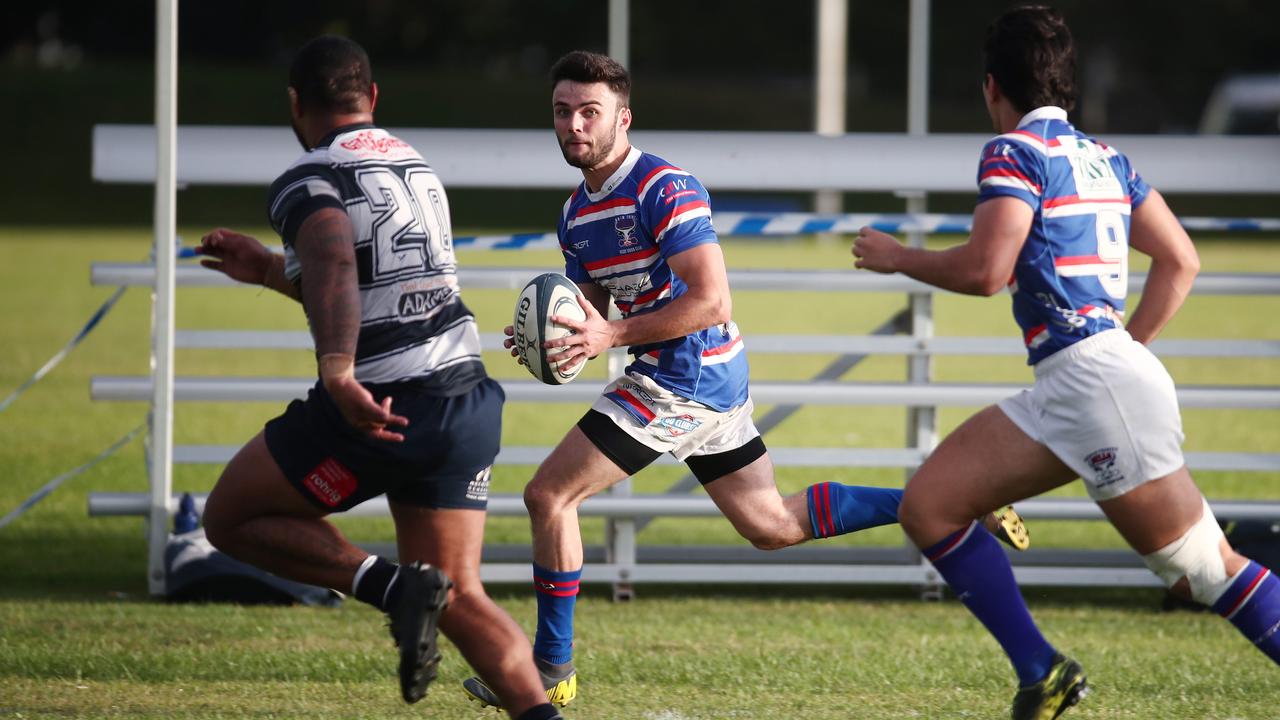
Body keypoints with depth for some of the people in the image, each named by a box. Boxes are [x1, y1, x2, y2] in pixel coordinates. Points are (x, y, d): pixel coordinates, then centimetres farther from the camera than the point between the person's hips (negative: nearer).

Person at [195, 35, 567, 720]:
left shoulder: (308, 181, -7)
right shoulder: (414, 164, 20)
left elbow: (333, 269, -28)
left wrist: (338, 375, -42)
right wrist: (269, 269, 41)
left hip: (379, 406, -7)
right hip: (466, 400, 7)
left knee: (231, 518, 11)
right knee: (460, 598, 11)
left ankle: (394, 587, -10)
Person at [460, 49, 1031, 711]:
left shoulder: (665, 190, -18)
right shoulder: (576, 212, 11)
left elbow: (711, 303, -24)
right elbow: (594, 310, 20)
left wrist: (613, 334, -26)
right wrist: (552, 337, -3)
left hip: (682, 377, -10)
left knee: (548, 496, -8)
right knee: (772, 525, 17)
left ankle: (550, 669, 1)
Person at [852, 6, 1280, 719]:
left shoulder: (1016, 150, -5)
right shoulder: (1105, 158, 18)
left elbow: (985, 269, -14)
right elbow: (1181, 261, 19)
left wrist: (898, 257, 2)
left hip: (1095, 383, -9)